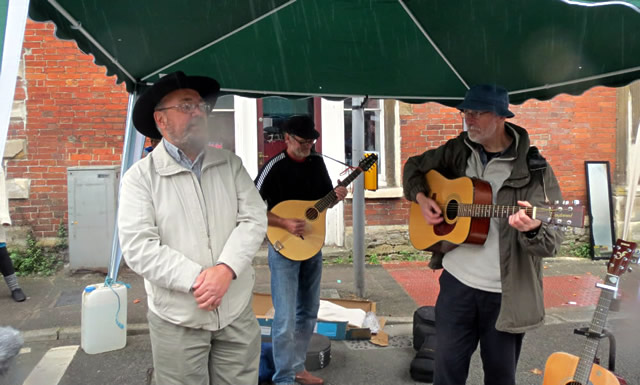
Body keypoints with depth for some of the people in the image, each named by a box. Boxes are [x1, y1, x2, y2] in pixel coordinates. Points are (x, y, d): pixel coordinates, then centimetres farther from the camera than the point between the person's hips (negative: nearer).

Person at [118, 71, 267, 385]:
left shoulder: (230, 164, 5)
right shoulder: (141, 177, -6)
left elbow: (254, 219, -3)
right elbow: (138, 247, -14)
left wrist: (226, 270, -18)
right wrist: (197, 280, -20)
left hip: (237, 312, 3)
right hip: (177, 319, -3)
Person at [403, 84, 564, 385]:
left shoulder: (533, 168, -12)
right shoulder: (458, 151, 1)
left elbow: (552, 243, -14)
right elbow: (414, 166, 18)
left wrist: (532, 229, -37)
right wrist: (421, 197, -1)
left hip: (506, 293, -3)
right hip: (456, 281, 3)